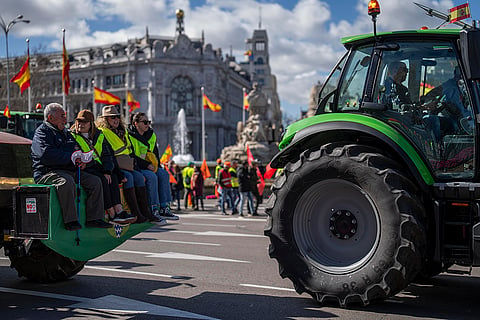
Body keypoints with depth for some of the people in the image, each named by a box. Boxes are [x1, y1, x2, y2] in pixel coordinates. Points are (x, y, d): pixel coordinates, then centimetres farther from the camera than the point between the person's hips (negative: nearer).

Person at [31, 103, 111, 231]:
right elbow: (46, 154, -18)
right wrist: (70, 157, -17)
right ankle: (70, 220, -33)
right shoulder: (42, 132, -1)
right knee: (67, 182, -38)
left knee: (95, 181, -6)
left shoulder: (65, 132, 26)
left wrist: (82, 160, 6)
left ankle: (94, 218, -7)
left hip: (71, 170, 8)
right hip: (48, 171, -8)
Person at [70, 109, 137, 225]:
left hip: (98, 167, 4)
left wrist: (107, 171, -9)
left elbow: (107, 155, 9)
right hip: (84, 169, -4)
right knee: (102, 180, -30)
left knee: (113, 177, -26)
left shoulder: (99, 136, 17)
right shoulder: (71, 136, 6)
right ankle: (112, 214, -30)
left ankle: (119, 210, -36)